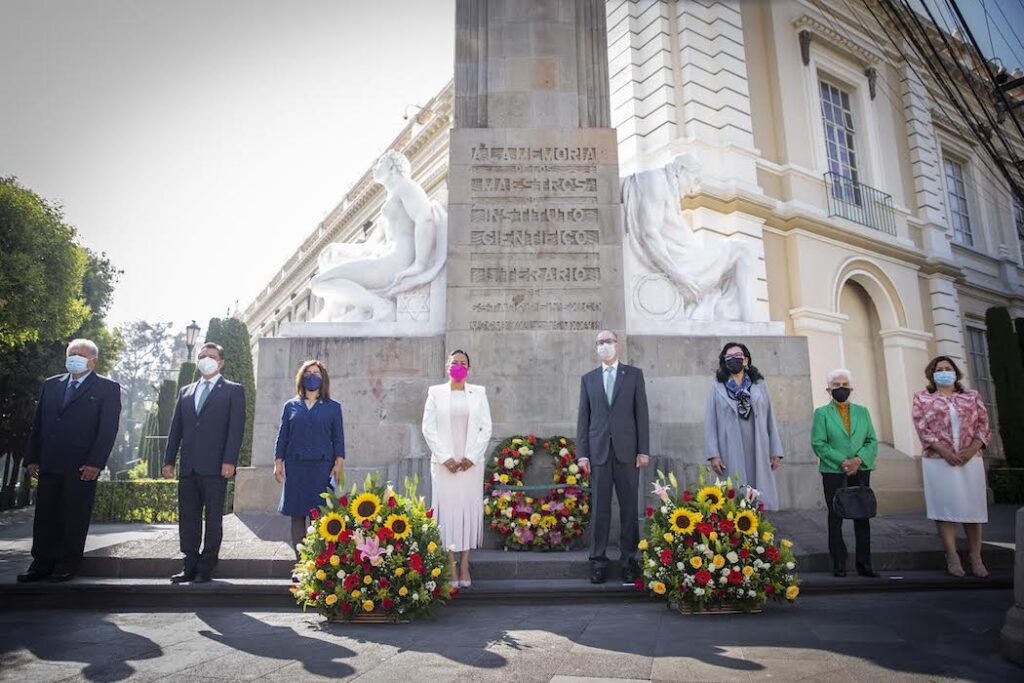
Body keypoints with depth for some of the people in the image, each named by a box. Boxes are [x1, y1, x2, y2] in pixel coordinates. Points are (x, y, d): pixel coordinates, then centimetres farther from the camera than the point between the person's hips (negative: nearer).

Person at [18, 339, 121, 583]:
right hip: (48, 465, 5)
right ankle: (42, 564, 19)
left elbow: (108, 430, -8)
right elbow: (38, 424, 15)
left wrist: (95, 463, -15)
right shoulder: (51, 385, 15)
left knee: (75, 519, 3)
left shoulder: (107, 388, -1)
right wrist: (32, 458, 7)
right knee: (45, 517, 9)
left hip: (82, 467, -5)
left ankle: (68, 565, 14)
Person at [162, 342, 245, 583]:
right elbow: (176, 428, 17)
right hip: (188, 468, 5)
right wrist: (169, 461, 9)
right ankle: (190, 566, 16)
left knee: (213, 518, 2)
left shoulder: (233, 391, 3)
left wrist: (229, 461, -14)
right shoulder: (185, 392, 19)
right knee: (187, 518, 8)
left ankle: (206, 568, 10)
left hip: (215, 467, -5)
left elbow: (236, 428, -6)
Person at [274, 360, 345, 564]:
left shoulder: (333, 407, 8)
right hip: (295, 467, 2)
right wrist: (278, 462, 3)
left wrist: (339, 463, -4)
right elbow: (282, 436, 11)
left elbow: (338, 438, 5)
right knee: (297, 515, 3)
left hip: (322, 467, -2)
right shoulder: (291, 406, 12)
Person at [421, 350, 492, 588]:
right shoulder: (435, 392, 6)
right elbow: (428, 428, 0)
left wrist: (471, 457, -7)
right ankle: (451, 567, 6)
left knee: (470, 508, 2)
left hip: (471, 463, 1)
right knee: (447, 509, -1)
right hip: (444, 463, -1)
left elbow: (486, 428, 4)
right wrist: (445, 458, -8)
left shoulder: (478, 393, 8)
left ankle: (464, 566, 9)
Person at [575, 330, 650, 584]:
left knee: (629, 507, 4)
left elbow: (641, 413, 3)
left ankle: (629, 560, 13)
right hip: (599, 451, 1)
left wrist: (644, 450, -3)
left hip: (627, 450, -1)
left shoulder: (634, 374, 8)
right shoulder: (588, 379, 12)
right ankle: (598, 561, 12)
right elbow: (583, 418, 8)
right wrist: (581, 453, 1)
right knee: (600, 508, 4)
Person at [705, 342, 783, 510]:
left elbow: (770, 419, 10)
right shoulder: (717, 389, 6)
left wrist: (776, 451, 4)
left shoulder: (760, 385, 12)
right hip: (731, 453, -2)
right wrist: (713, 454, -7)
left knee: (761, 498, 0)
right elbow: (710, 423, 1)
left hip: (758, 452, 2)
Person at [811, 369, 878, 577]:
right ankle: (839, 564, 9)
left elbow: (872, 441, 6)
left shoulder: (862, 411, 12)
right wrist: (842, 462, -15)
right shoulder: (822, 413, 3)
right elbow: (818, 444, -5)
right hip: (833, 472, -3)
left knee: (863, 517, 5)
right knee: (836, 518, 3)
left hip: (861, 471, 3)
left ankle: (864, 563, 13)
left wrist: (858, 460, -11)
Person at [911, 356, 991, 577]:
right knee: (945, 506, -2)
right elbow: (922, 428, -3)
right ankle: (952, 557, 3)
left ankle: (976, 557, 10)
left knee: (972, 506, 3)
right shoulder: (922, 398, 6)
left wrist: (972, 449, -10)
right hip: (939, 460, -2)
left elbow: (983, 425, 5)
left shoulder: (972, 396, 13)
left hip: (970, 459, 2)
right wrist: (943, 450, -14)